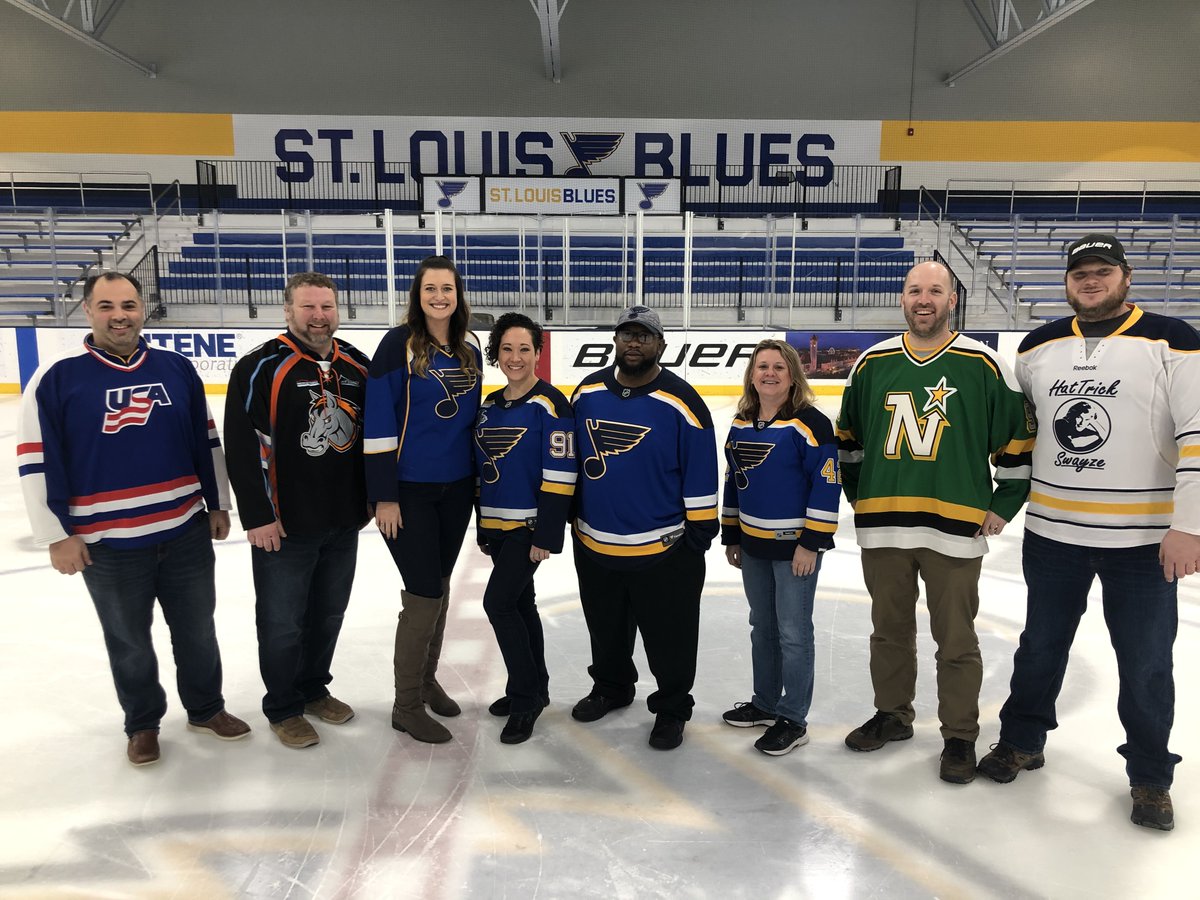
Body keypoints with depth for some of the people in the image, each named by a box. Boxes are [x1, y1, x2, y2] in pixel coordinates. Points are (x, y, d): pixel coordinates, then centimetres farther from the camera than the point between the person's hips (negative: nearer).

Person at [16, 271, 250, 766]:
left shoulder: (177, 368, 1)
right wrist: (56, 535, -7)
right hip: (107, 543, -2)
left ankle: (206, 709, 37)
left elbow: (208, 441, 9)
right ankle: (142, 724, 36)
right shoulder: (57, 377, -8)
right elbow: (36, 462, -7)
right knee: (129, 642, 15)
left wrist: (218, 504, 9)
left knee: (197, 630, 16)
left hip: (187, 531, 3)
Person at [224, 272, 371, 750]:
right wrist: (257, 516, -16)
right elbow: (242, 446, -14)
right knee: (283, 621, 7)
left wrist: (372, 496, 12)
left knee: (328, 614, 19)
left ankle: (314, 688, 39)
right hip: (284, 525, -5)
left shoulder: (357, 365, 6)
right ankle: (282, 708, 27)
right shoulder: (262, 366, -12)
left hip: (344, 522, 6)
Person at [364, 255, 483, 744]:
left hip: (456, 487, 6)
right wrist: (384, 495, -16)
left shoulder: (469, 347, 6)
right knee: (424, 593, -4)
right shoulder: (400, 343, -11)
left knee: (439, 586, 16)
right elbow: (378, 421, -14)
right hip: (409, 489, -6)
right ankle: (406, 704, 14)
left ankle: (426, 678, 34)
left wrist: (477, 478, 14)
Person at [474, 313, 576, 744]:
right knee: (520, 603, 16)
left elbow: (559, 476, -17)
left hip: (531, 524, -7)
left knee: (499, 602, -10)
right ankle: (533, 690, 30)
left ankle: (525, 697, 6)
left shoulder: (551, 405, -13)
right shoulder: (489, 405, 10)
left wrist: (547, 536, -19)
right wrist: (483, 528, 17)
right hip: (498, 525, 8)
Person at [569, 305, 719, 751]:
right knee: (605, 627, 23)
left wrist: (701, 529, -7)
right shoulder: (587, 393, 1)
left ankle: (671, 708, 30)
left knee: (668, 637, 8)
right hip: (594, 543, 5)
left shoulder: (681, 402, -12)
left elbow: (700, 476, -8)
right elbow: (569, 460, 11)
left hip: (663, 547, -4)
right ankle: (611, 686, 47)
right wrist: (565, 513, 13)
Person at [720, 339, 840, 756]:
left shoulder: (810, 423, -15)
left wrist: (812, 542, -18)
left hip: (795, 546, -7)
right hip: (753, 545, 7)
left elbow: (827, 484, -17)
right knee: (761, 626, 18)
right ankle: (765, 703, 35)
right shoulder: (741, 424, 7)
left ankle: (793, 720, 16)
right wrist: (731, 537, 15)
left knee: (792, 632, 2)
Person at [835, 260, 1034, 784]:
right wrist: (858, 493, 12)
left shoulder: (982, 364, -3)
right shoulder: (873, 364, 6)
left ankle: (960, 736, 24)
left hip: (955, 529, -3)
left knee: (956, 639, 6)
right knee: (889, 629, 16)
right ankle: (892, 715, 35)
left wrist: (1004, 505, 0)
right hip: (882, 525, 3)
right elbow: (847, 436, 16)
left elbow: (1020, 438, 2)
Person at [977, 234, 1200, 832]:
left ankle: (1150, 776, 29)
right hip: (1052, 531, 3)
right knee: (1041, 645, 16)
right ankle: (1021, 741, 35)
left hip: (1143, 540, -3)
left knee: (1146, 663, 8)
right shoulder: (1038, 348, 6)